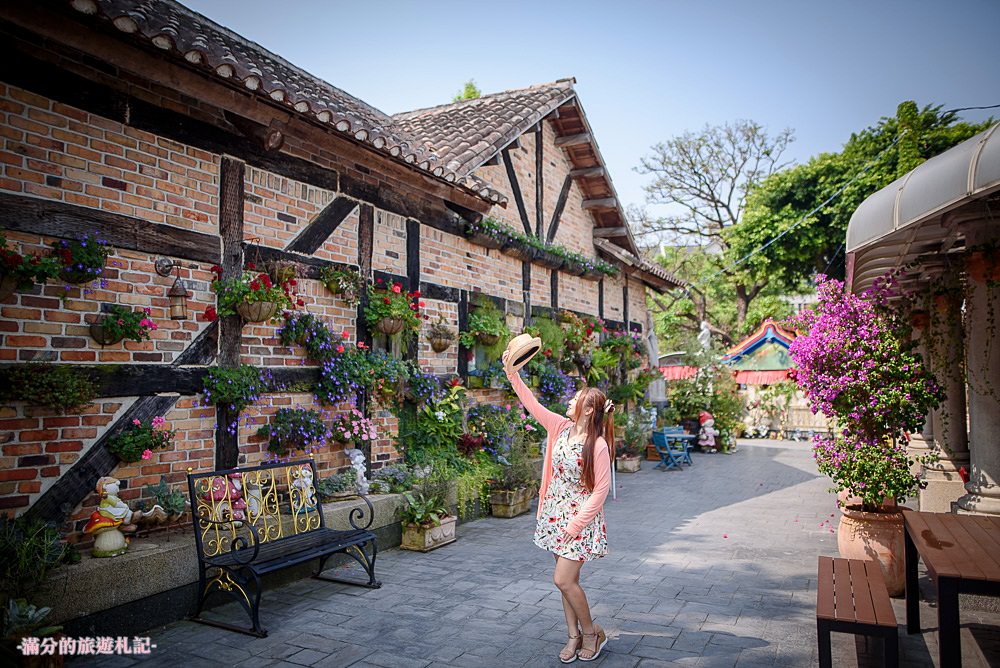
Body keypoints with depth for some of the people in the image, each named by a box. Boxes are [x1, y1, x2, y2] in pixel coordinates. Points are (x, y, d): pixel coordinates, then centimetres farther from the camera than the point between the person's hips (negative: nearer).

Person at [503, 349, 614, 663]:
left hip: (581, 518, -6)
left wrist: (577, 523, -17)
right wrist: (512, 374, -7)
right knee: (566, 579, 13)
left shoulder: (598, 445, -18)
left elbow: (601, 489, -16)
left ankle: (591, 632, 17)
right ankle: (574, 637, 28)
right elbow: (532, 404, 1)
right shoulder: (561, 427, -1)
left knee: (564, 580, -7)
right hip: (556, 513, 6)